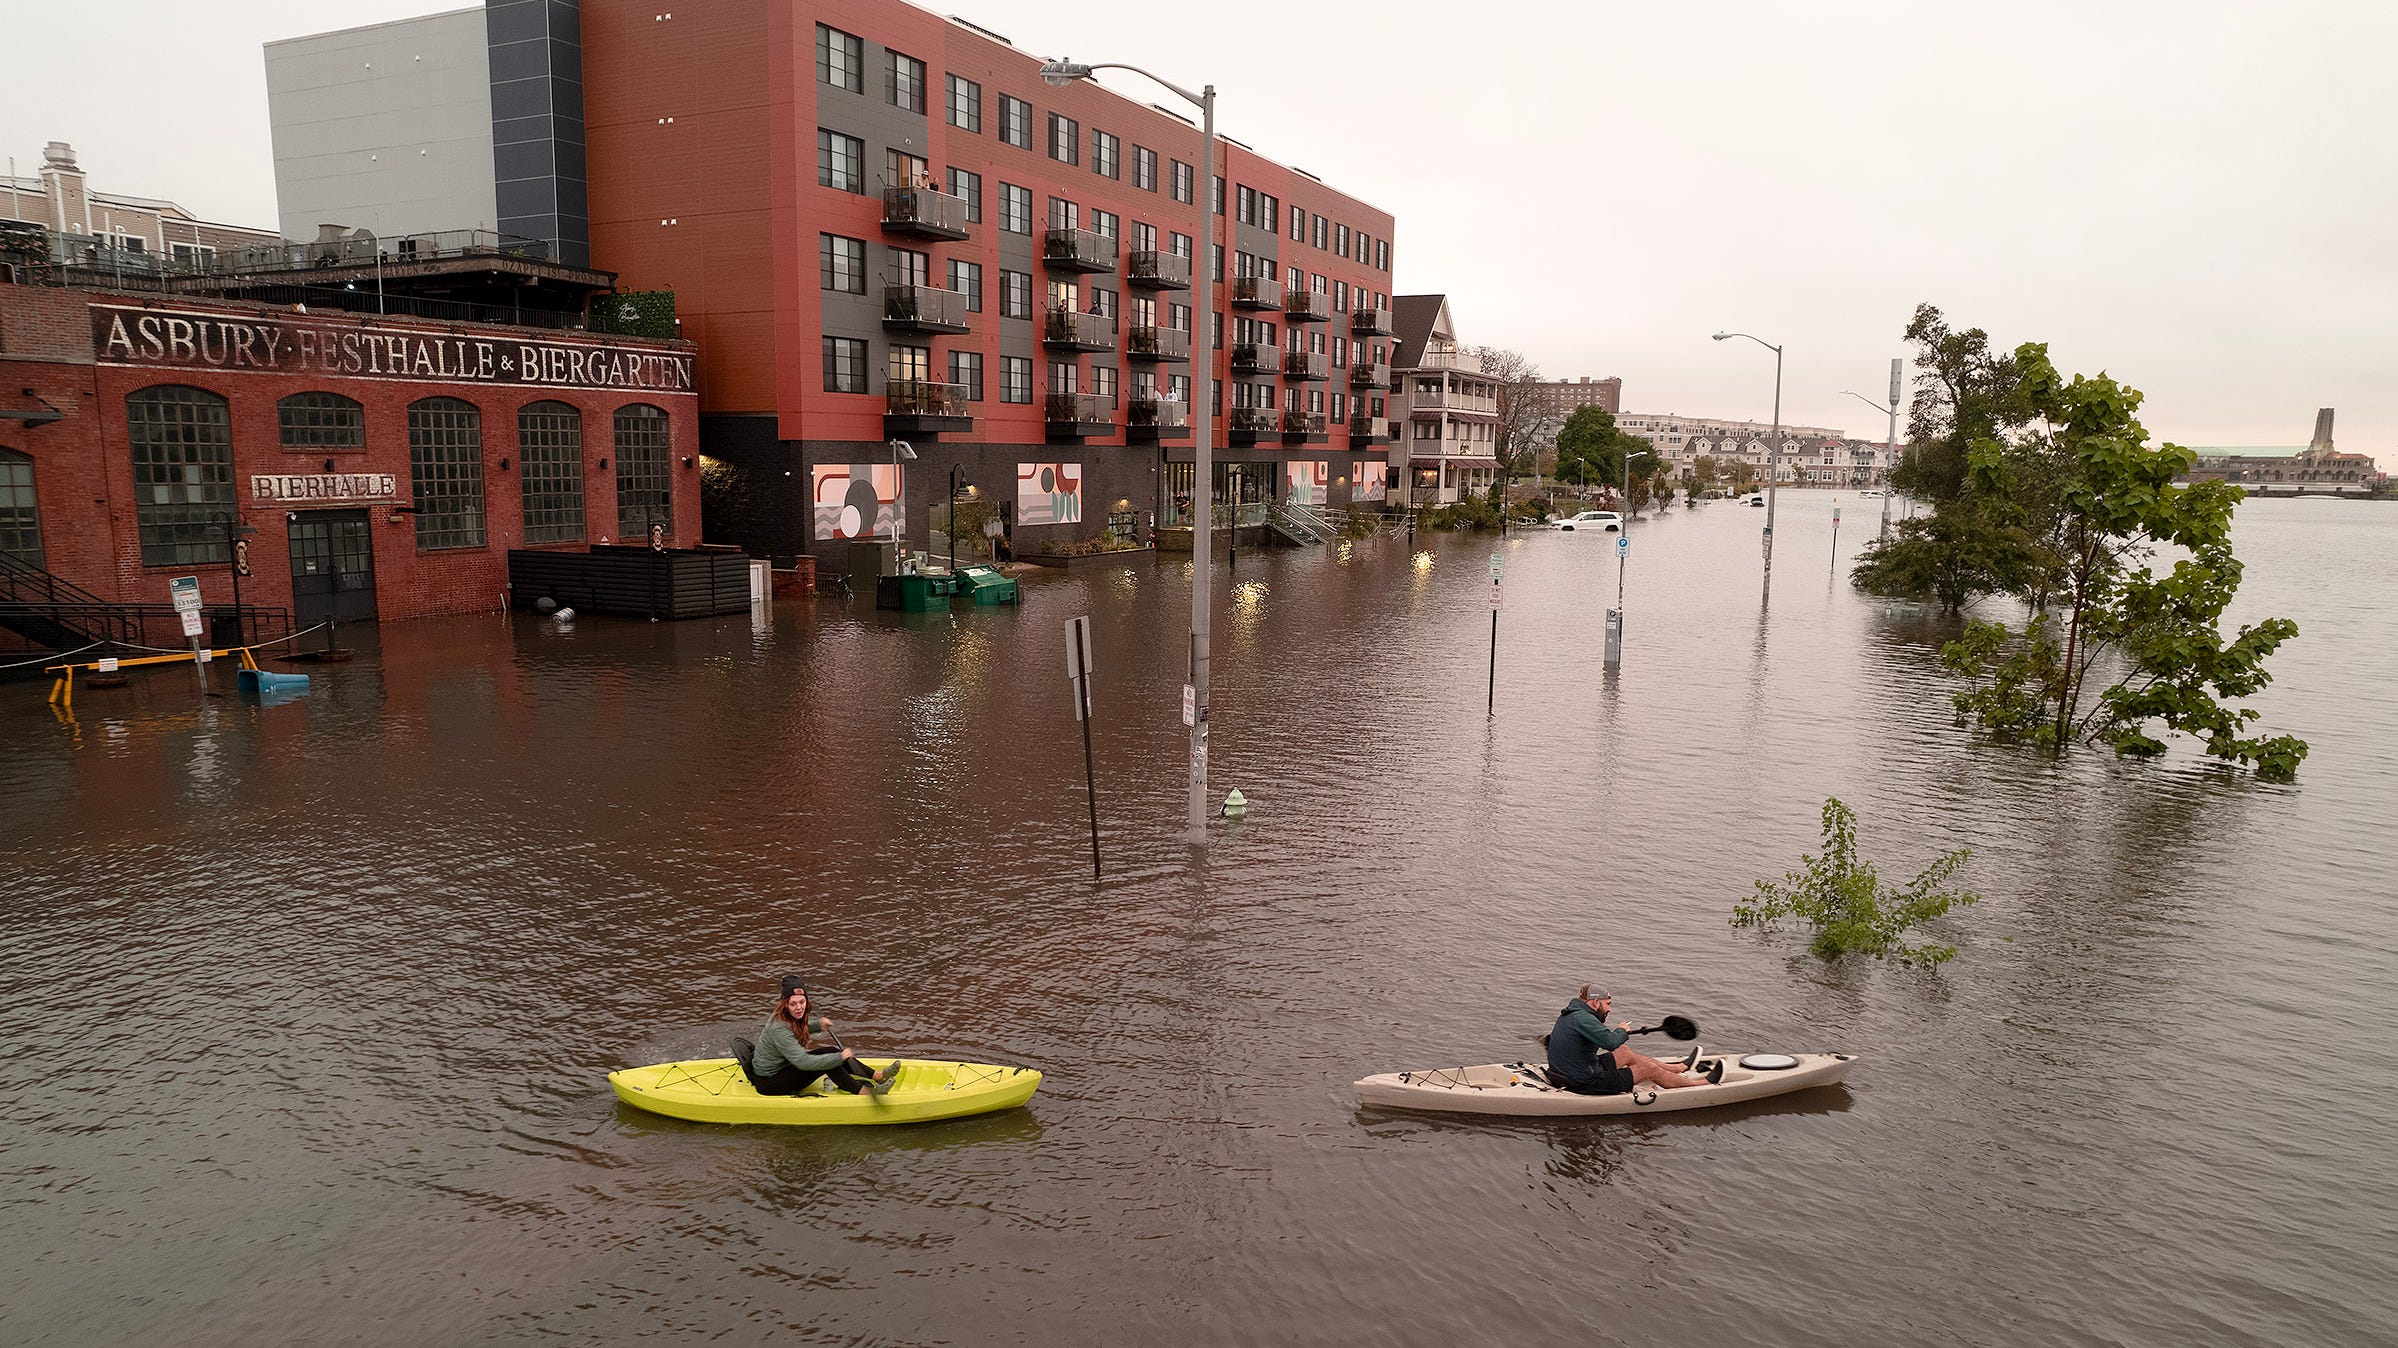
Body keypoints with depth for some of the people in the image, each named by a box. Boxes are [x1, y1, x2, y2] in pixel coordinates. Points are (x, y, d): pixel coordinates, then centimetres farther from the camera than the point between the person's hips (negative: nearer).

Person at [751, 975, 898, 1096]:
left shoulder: (791, 1016, -2)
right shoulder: (779, 1029, -30)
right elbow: (803, 1062, -34)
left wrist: (818, 1024, 7)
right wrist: (839, 1057, -30)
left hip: (781, 1066, 9)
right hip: (769, 1083, -9)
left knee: (833, 1052, -2)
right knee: (827, 1064, -23)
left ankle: (876, 1076, -1)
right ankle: (864, 1091, -19)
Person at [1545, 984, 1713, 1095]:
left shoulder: (1569, 1014, 7)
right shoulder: (1582, 1018, -24)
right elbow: (1610, 1043, -32)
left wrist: (1620, 1032, 13)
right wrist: (1621, 1031, -11)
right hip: (1586, 1083, -10)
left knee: (1625, 1052, 24)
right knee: (1649, 1069, 5)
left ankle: (1680, 1068, 42)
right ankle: (1702, 1084, 23)